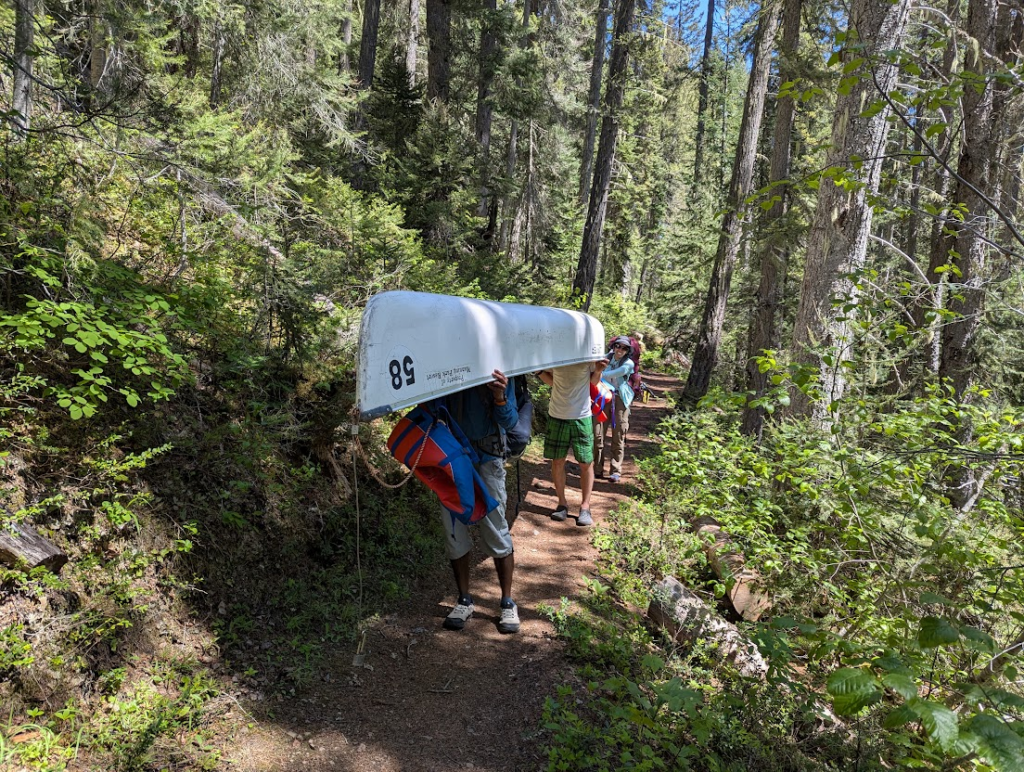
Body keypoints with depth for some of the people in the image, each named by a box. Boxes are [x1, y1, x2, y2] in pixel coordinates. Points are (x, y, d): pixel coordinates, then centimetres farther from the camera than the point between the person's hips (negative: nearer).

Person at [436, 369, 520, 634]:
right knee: (454, 529, 8)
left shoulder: (498, 371, -7)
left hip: (486, 456, -2)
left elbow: (510, 420, -8)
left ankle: (508, 603, 16)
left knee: (496, 532, 1)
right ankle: (464, 601, 24)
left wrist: (501, 398, -28)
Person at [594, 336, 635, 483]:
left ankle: (616, 471, 6)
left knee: (618, 437, -1)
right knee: (597, 435, -2)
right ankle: (597, 469, 7)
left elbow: (621, 371, -23)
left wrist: (602, 375, -34)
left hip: (620, 400, -2)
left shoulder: (628, 363, -3)